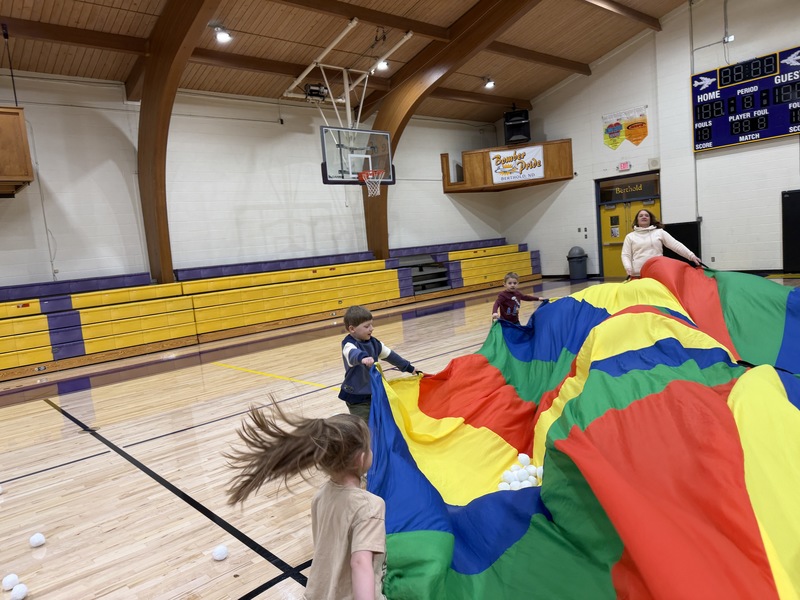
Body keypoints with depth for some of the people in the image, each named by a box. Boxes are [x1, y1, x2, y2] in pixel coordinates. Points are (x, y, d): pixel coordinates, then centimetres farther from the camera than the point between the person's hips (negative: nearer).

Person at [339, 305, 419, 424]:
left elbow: (389, 355, 16)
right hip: (356, 396, -8)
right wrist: (363, 358, -68)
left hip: (373, 392, 8)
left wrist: (409, 368, 25)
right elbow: (353, 354, -45)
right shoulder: (349, 344, -20)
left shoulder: (372, 342, 3)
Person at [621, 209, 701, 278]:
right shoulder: (630, 236, 12)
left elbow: (676, 245, 6)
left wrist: (691, 256, -6)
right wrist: (629, 269, -12)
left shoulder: (660, 232, 13)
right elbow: (625, 255, 6)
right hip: (638, 275, -1)